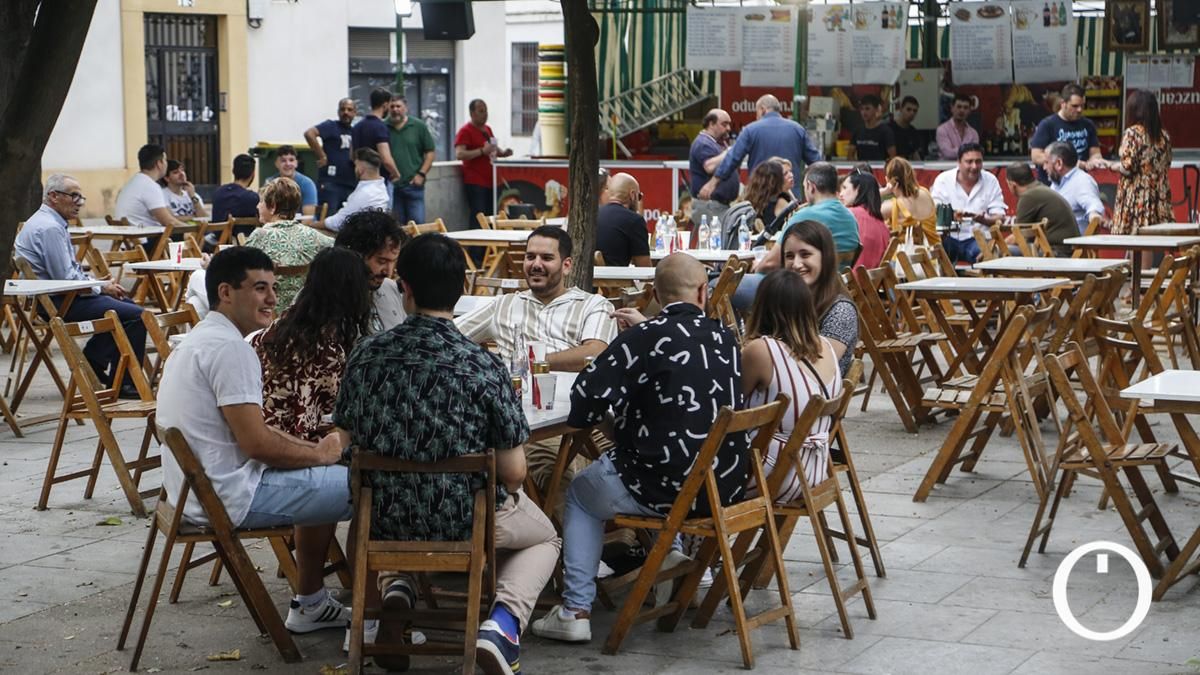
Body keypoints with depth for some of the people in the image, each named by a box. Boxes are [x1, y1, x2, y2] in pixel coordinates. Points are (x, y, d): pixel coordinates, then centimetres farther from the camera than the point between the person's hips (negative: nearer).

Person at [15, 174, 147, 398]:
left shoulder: (50, 222, 16)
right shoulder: (49, 228, -19)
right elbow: (66, 278, -23)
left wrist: (100, 283, 8)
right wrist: (101, 287, -9)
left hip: (62, 295, 11)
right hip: (56, 302, -11)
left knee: (126, 304, 23)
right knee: (134, 316, -17)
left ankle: (92, 362, 22)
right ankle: (122, 384, -10)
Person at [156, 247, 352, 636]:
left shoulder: (198, 340, 15)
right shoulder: (230, 347, -19)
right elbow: (257, 444, -22)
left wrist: (312, 449, 9)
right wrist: (319, 453, -5)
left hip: (193, 492, 11)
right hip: (230, 497, -11)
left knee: (327, 476, 27)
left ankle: (310, 604, 29)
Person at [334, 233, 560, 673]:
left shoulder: (366, 356, -10)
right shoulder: (483, 368, -20)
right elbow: (513, 473, -15)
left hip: (385, 519, 3)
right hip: (465, 521, -3)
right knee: (546, 538, 29)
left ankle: (397, 581, 9)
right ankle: (504, 620, -1)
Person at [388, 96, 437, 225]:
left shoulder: (419, 126, 4)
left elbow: (430, 152, 6)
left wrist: (421, 174, -4)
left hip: (413, 184, -1)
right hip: (391, 185, 1)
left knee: (417, 223, -5)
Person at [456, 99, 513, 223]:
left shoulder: (487, 129, 17)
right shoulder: (465, 131, -7)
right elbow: (459, 154, -19)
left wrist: (503, 152, 9)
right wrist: (482, 151, -26)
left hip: (490, 181, 8)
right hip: (475, 183, -7)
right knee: (478, 217, -14)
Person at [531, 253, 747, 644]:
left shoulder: (645, 338, -15)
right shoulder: (724, 336, 3)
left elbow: (588, 397, -19)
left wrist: (587, 421, 5)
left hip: (666, 490, -6)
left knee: (581, 494, 22)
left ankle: (576, 611, 15)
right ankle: (668, 554, 40)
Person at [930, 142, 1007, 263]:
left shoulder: (991, 181, 6)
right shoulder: (943, 180, 2)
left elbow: (999, 218, 2)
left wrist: (983, 219, -22)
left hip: (976, 238, 0)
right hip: (949, 237, 0)